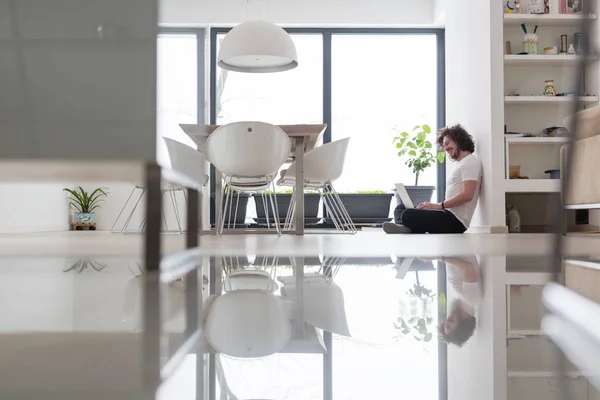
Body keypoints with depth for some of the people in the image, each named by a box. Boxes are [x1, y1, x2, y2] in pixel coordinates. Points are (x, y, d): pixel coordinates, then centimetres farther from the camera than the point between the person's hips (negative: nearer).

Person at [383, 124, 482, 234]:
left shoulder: (470, 161, -6)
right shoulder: (461, 164, 27)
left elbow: (467, 195, -19)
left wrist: (439, 205, -14)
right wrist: (432, 205, 7)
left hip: (455, 221, -11)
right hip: (449, 214, 11)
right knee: (401, 208, 7)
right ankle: (403, 227, -20)